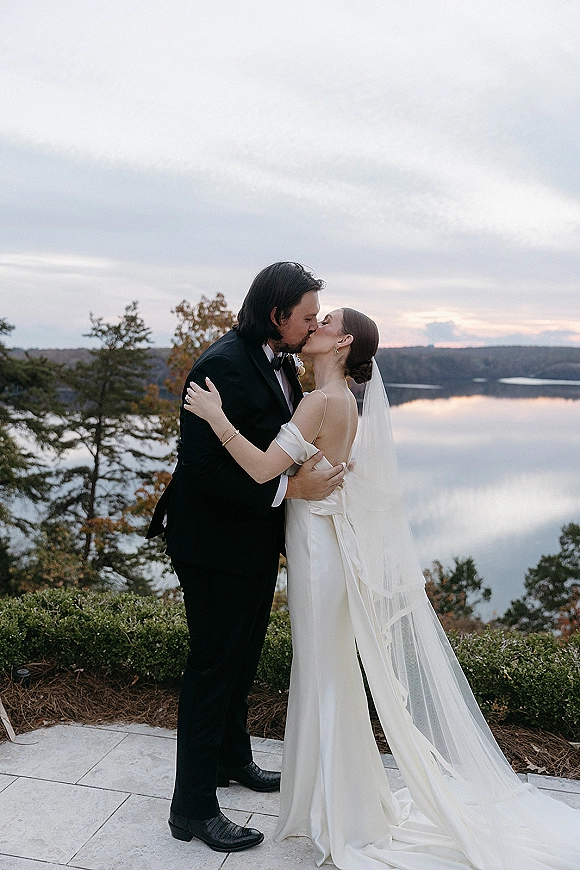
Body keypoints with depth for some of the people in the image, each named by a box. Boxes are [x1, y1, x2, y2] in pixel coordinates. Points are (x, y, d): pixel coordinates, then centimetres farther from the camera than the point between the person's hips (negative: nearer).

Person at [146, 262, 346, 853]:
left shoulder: (280, 363, 5)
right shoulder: (224, 365, -24)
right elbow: (204, 466, -28)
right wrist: (290, 487, -27)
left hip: (256, 538, 9)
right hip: (215, 542, -9)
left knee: (243, 654, 23)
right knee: (214, 665, 3)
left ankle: (232, 757, 45)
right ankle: (193, 807, 20)